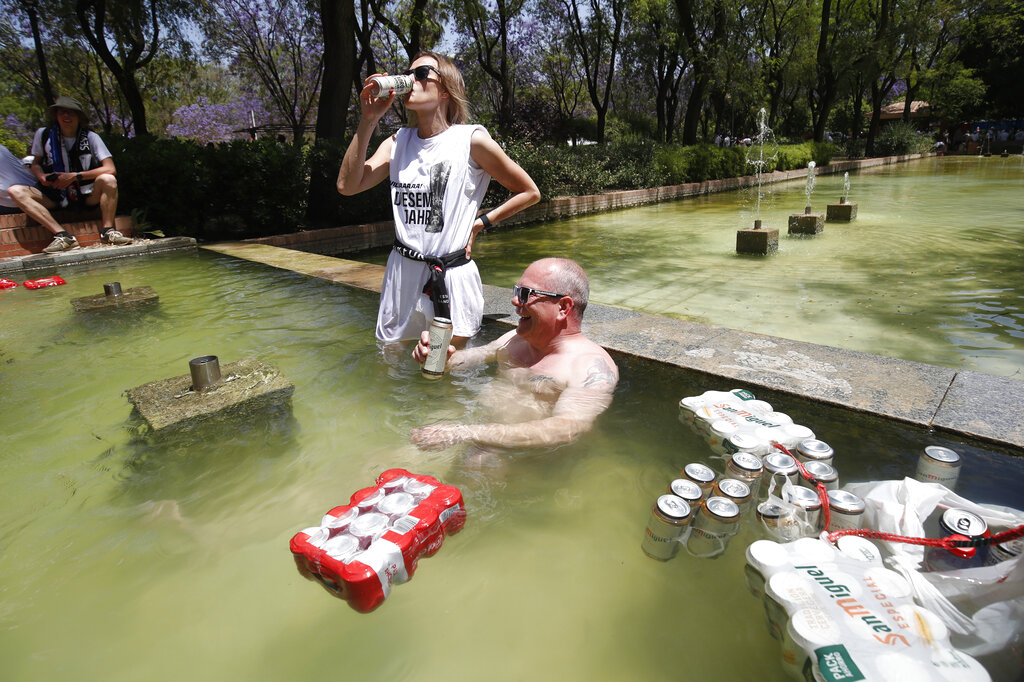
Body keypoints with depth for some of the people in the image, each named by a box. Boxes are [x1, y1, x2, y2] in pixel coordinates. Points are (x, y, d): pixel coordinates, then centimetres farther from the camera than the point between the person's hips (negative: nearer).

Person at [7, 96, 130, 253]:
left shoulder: (90, 137, -5)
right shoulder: (43, 134, 1)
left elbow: (111, 169, -14)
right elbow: (35, 163, 13)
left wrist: (74, 176, -18)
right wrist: (41, 176, -11)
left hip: (87, 196, -2)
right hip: (55, 197, 2)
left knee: (108, 180, -30)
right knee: (15, 190, -22)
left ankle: (107, 231, -27)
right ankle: (63, 235, -35)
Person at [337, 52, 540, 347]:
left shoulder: (471, 140, -4)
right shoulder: (397, 142, 9)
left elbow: (529, 192, 2)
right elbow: (348, 185, -4)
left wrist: (481, 222, -5)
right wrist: (368, 120, -6)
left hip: (453, 276, -4)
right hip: (402, 270, 5)